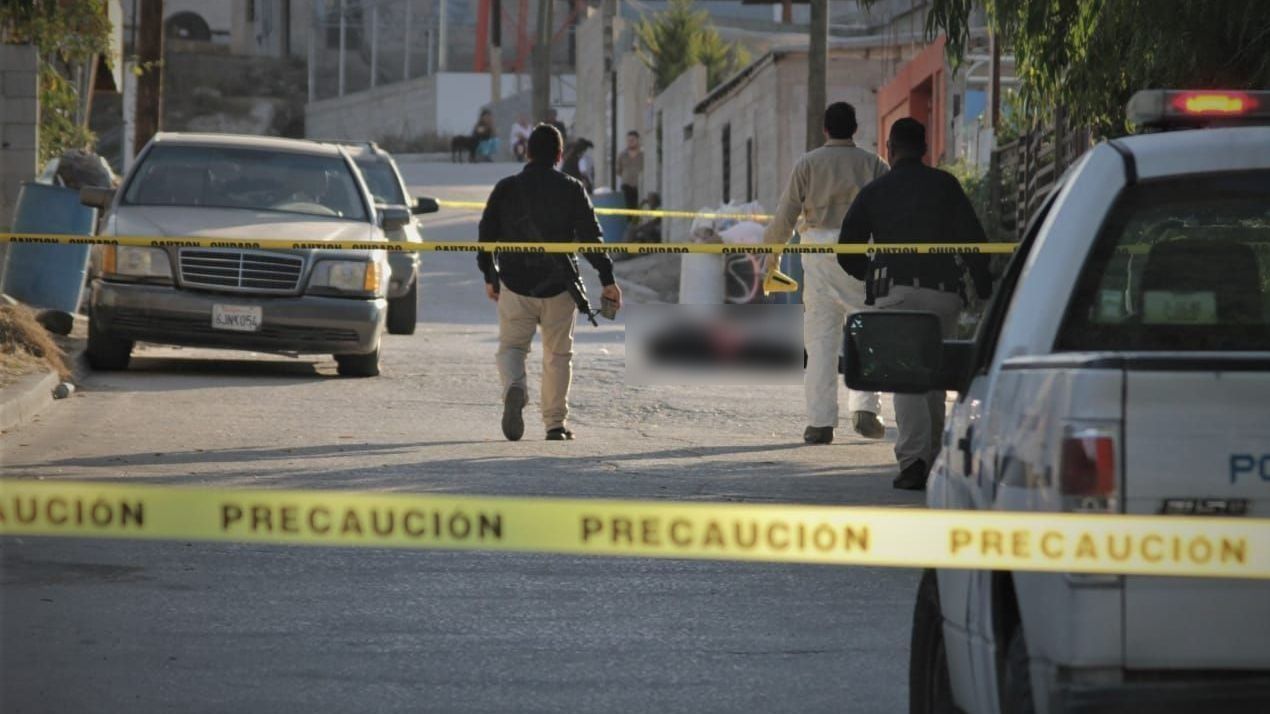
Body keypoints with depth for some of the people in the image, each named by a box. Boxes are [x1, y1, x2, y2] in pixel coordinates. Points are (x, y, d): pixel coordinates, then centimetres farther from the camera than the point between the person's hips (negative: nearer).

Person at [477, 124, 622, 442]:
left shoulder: (506, 189, 2)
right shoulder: (571, 190, -2)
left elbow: (486, 235, 7)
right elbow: (590, 237, -6)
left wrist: (490, 277, 20)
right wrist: (607, 280, -2)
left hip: (515, 285, 0)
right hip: (559, 285, 0)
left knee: (511, 346, 9)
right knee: (558, 355, 11)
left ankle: (514, 388, -23)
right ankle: (556, 424, 12)